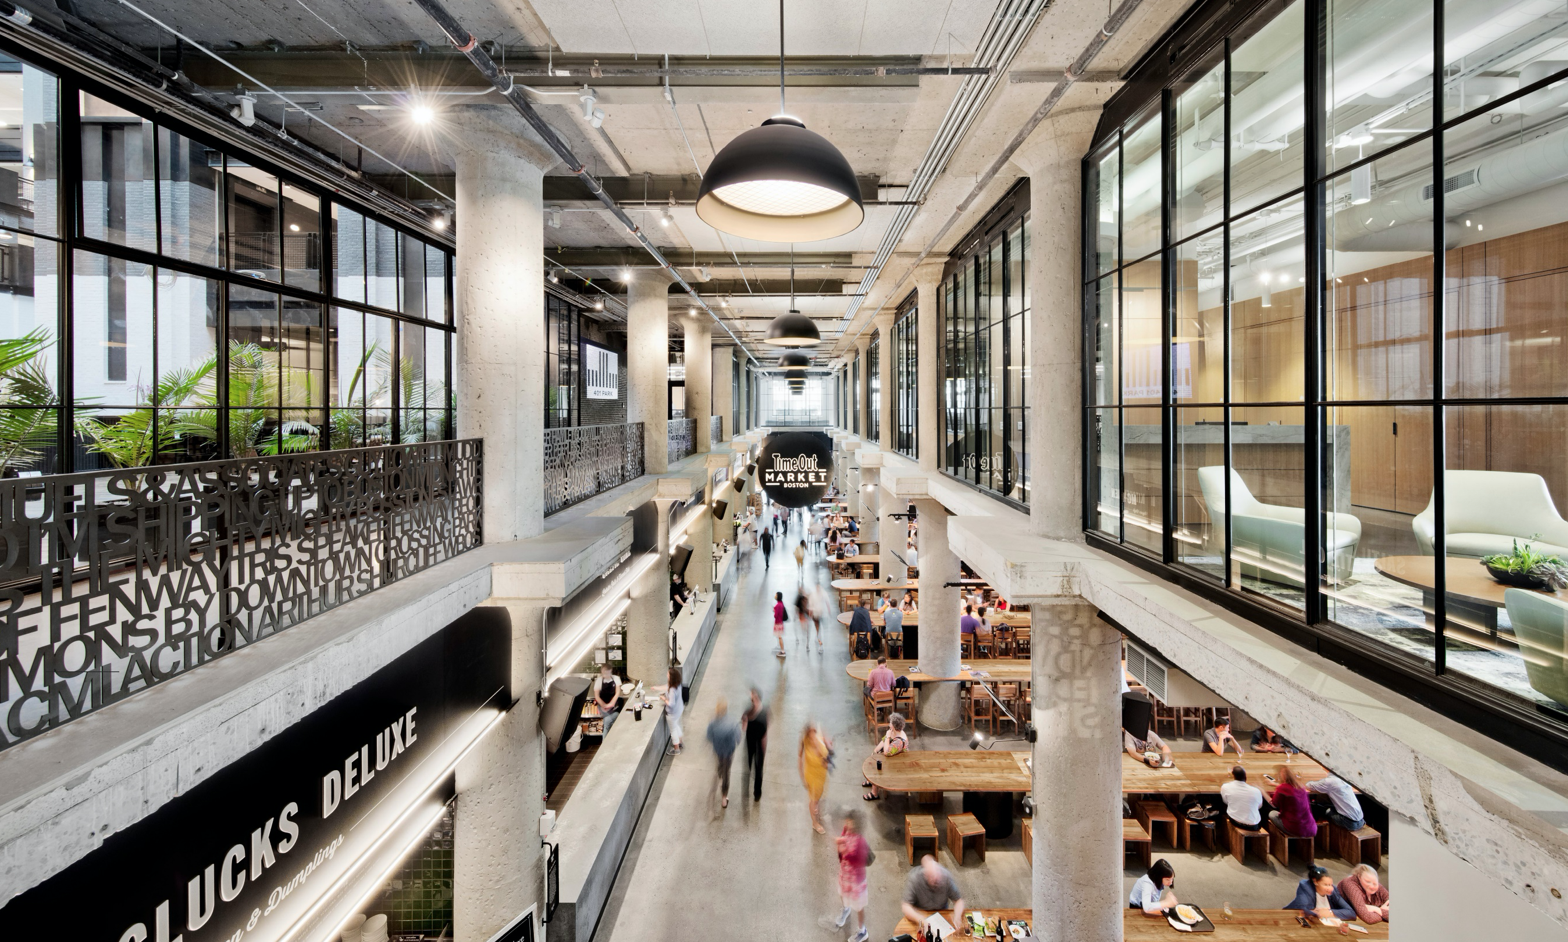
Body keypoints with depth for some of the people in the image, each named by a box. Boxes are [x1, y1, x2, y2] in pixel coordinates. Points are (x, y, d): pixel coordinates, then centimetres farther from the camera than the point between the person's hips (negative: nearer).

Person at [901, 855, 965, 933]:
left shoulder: (946, 876, -23)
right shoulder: (914, 879, -29)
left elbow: (958, 900, -11)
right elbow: (906, 907, -28)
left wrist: (957, 917, -31)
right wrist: (920, 920, -45)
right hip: (921, 914, -2)